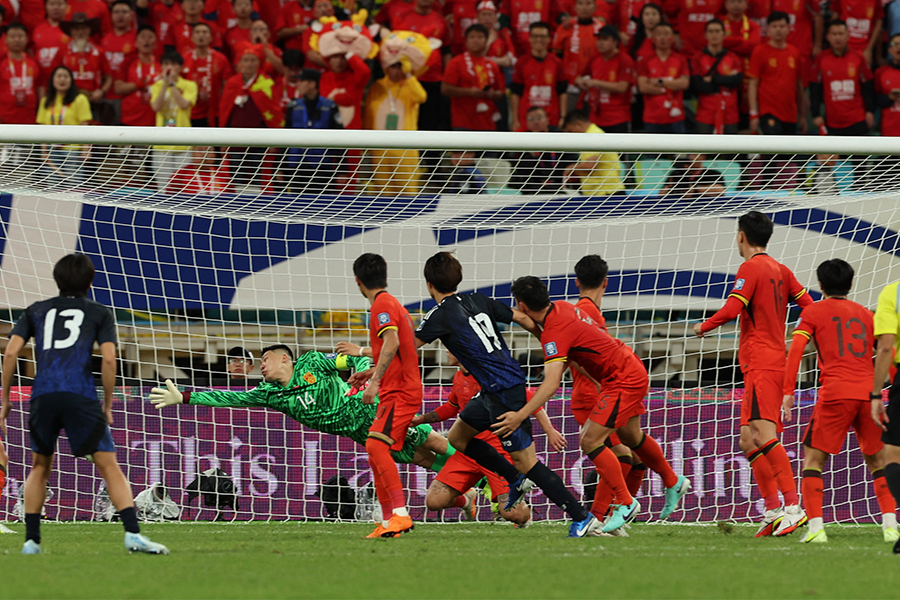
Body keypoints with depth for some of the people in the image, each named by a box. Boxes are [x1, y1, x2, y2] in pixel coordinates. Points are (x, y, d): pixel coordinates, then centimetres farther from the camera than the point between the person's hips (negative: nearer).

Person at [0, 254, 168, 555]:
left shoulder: (36, 311, 22)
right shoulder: (100, 313, 16)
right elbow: (108, 359, 3)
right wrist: (107, 404, 11)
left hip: (42, 395, 2)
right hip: (81, 395, -2)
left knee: (40, 467, 20)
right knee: (109, 465, -3)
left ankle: (31, 540, 12)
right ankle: (133, 533, -18)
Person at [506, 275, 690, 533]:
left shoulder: (554, 333, -27)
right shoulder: (561, 308, -1)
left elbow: (551, 384, -37)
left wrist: (520, 415, -43)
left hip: (624, 381, -10)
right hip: (632, 370, 10)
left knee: (590, 441, -14)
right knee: (630, 436, 28)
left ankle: (625, 502, -3)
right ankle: (674, 483, 48)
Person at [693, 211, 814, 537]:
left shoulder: (750, 268, -7)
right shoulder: (780, 270, 17)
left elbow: (733, 308, -17)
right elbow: (808, 305, 16)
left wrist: (704, 326, -1)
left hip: (760, 364, -10)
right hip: (776, 360, 10)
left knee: (764, 434, -21)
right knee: (748, 441, 11)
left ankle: (793, 506, -31)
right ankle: (773, 510, 7)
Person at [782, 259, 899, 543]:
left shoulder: (813, 312, 9)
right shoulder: (866, 314, 20)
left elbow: (796, 348, -3)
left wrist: (788, 391, -5)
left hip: (835, 393, -3)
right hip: (869, 392, 3)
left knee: (813, 457, 4)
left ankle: (816, 526, -11)